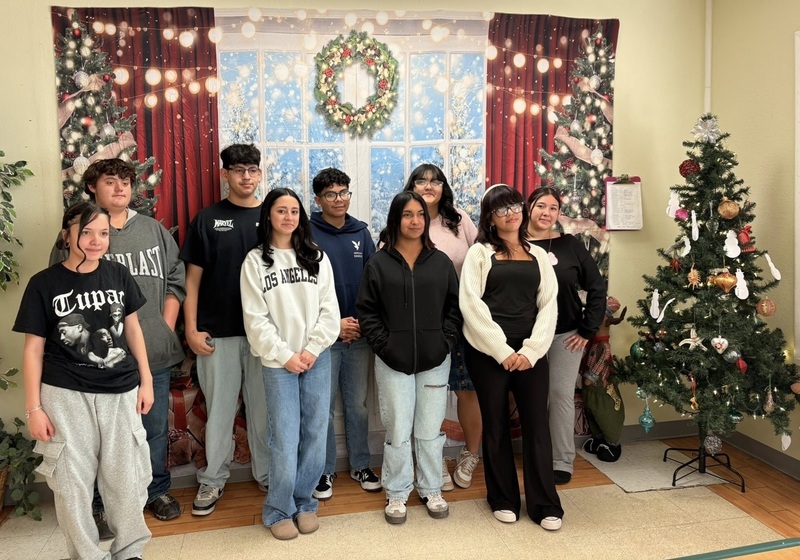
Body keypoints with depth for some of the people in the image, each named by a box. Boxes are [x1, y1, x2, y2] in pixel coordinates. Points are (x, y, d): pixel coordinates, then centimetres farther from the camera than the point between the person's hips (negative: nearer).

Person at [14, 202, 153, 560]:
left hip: (121, 392, 2)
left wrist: (146, 380, 8)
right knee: (71, 482, 8)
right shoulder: (44, 284, -5)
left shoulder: (119, 276, 2)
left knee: (126, 479, 9)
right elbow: (33, 348, -2)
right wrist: (33, 407, -4)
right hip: (65, 396, -2)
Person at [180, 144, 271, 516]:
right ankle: (213, 480, 22)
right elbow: (192, 279, 2)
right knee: (219, 409, 8)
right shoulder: (207, 219, 2)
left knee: (263, 407, 10)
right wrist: (191, 328, -4)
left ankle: (267, 473, 26)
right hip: (217, 332, -1)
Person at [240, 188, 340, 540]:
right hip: (278, 362, -2)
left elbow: (329, 310, 3)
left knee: (316, 435, 7)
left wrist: (312, 349, -8)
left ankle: (304, 502, 25)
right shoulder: (255, 261, 1)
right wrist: (285, 355, -9)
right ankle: (279, 510, 16)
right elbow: (255, 319, -4)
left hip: (318, 359, 3)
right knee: (285, 439, -2)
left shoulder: (317, 257, 8)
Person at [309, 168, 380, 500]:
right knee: (323, 407, 5)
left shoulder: (361, 233, 7)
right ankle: (325, 470, 21)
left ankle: (360, 465, 28)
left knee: (358, 404, 13)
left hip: (359, 334, 3)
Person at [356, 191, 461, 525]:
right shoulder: (379, 263, -1)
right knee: (398, 432, 6)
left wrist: (447, 342, -4)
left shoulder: (441, 262, 6)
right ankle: (396, 493, 23)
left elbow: (454, 307, 7)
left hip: (434, 360, 2)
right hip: (393, 361, -2)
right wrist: (382, 345, -11)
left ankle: (431, 490, 29)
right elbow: (366, 310, -2)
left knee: (430, 431, 12)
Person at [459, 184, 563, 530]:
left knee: (537, 424, 2)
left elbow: (548, 304, 6)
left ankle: (544, 504, 15)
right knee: (496, 425, 7)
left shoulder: (538, 255, 13)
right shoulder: (479, 252, 3)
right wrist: (501, 350, -12)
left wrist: (530, 350, -7)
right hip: (488, 352, -2)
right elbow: (470, 303, -7)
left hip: (529, 352, 2)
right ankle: (503, 499, 23)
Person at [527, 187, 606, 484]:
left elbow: (596, 288, 2)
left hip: (567, 335, 0)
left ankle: (562, 461, 16)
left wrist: (588, 329, -3)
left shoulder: (571, 245, -1)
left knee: (562, 394, 4)